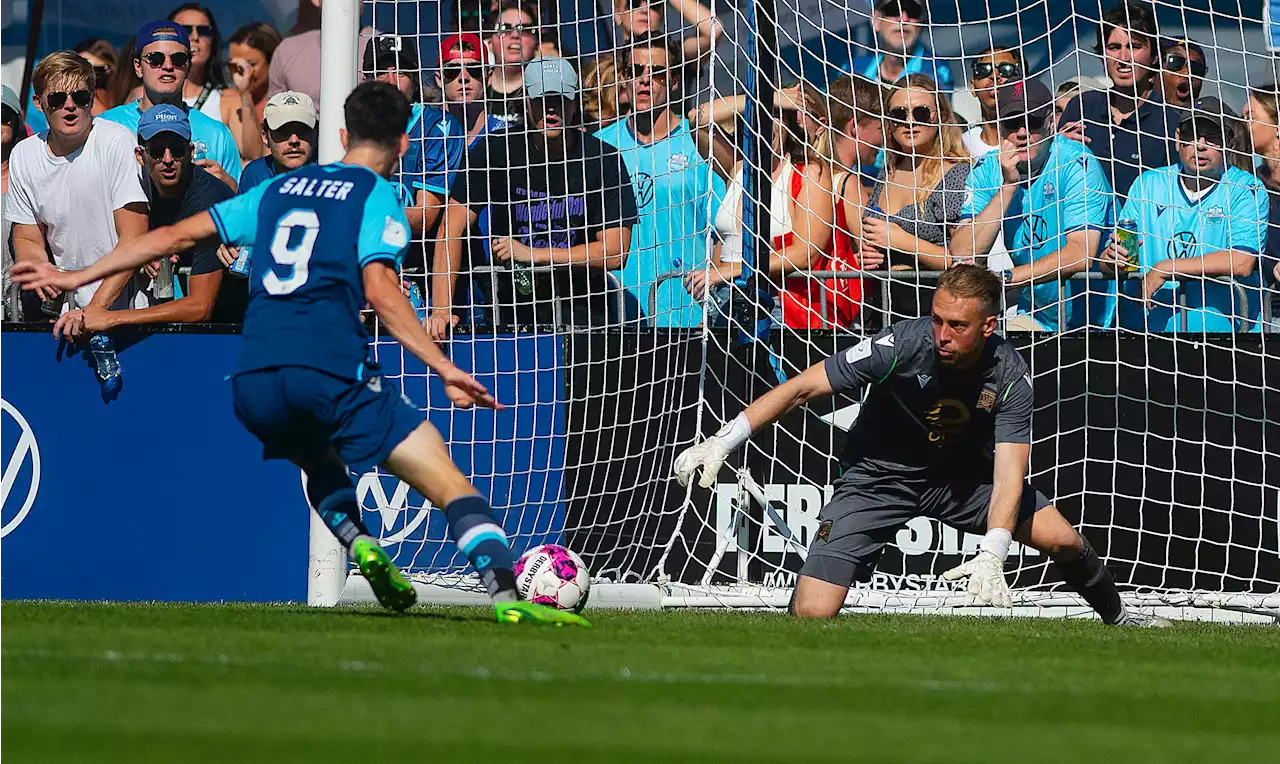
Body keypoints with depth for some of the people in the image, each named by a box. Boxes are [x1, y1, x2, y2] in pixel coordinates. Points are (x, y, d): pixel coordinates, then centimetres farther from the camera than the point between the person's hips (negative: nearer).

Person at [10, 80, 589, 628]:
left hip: (254, 382, 5)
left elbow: (179, 235, 24)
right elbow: (379, 290, -7)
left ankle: (358, 543, 6)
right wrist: (445, 368, -10)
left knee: (321, 462, 35)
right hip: (332, 369, -5)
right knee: (449, 483, -5)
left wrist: (77, 277, 31)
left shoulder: (280, 189, 24)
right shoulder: (378, 195, 8)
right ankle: (508, 595, -25)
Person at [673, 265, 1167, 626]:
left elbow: (1009, 471, -27)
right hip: (878, 477, -3)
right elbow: (803, 388, -25)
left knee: (1063, 540, -4)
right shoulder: (903, 346, -30)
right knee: (812, 614, -21)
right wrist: (723, 441, -31)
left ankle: (1117, 617, 27)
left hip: (962, 474, 3)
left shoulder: (1010, 377, -21)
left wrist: (991, 555, -43)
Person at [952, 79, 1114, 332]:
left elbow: (1080, 254, -22)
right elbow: (962, 255, -10)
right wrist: (1008, 185, -16)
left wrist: (1005, 278, -28)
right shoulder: (987, 170, 2)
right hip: (1036, 317, 4)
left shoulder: (1075, 162, -12)